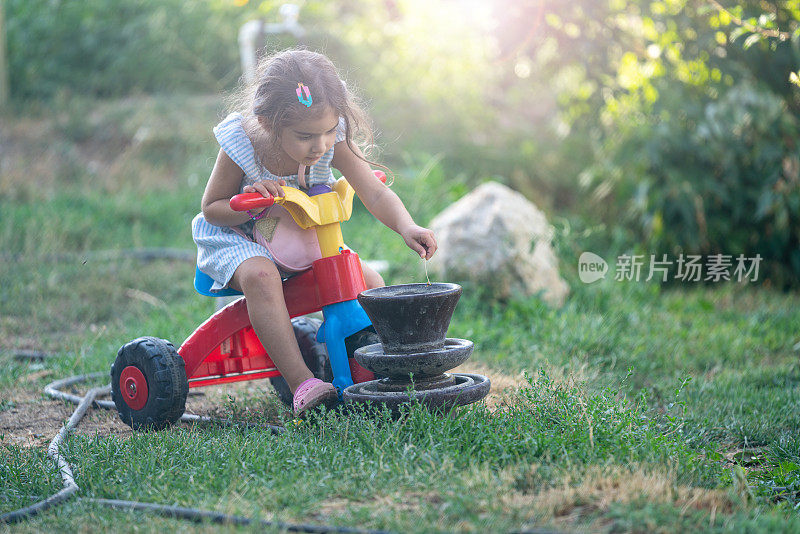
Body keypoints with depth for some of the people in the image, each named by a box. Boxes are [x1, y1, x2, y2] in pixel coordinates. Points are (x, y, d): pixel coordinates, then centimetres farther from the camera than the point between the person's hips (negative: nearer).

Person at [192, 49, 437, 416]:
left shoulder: (333, 142, -18)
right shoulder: (241, 145, -24)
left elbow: (376, 195, -23)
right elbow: (211, 208, -11)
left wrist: (406, 227, -43)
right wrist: (251, 201, -32)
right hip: (236, 239, -4)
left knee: (369, 282, -13)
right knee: (260, 276, -38)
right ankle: (300, 382, -39)